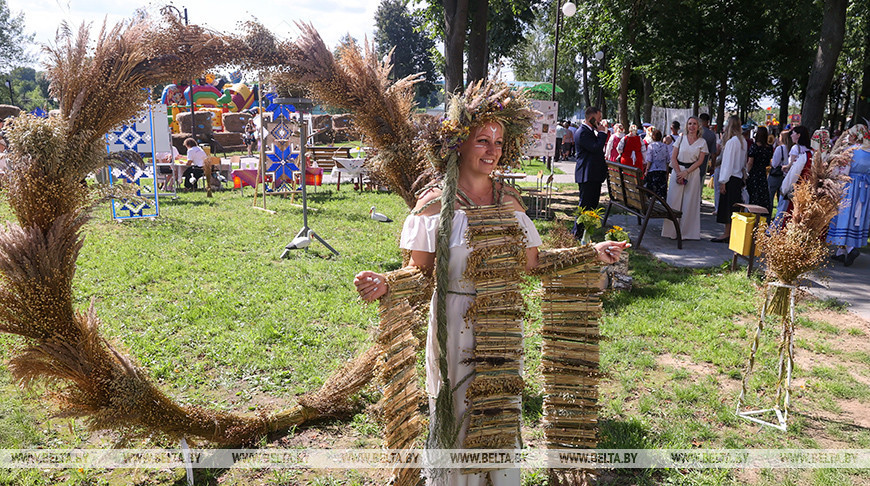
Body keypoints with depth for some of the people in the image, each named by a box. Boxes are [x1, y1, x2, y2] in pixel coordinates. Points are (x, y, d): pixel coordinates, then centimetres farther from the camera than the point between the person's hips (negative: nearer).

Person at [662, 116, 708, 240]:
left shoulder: (702, 142, 4)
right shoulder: (681, 138, 5)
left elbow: (700, 161, -2)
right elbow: (673, 157, 1)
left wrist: (686, 172, -12)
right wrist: (679, 173, -9)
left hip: (693, 173, 0)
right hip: (678, 170, 0)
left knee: (690, 202, 0)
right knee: (674, 200, -1)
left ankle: (686, 231, 8)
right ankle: (672, 230, 6)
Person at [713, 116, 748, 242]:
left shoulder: (731, 141, -14)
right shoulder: (743, 141, 11)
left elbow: (728, 162, -15)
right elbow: (744, 161, 14)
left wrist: (723, 181, -13)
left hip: (731, 178, -8)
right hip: (739, 177, 8)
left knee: (727, 206, -3)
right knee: (734, 207, 11)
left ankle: (727, 234, -1)